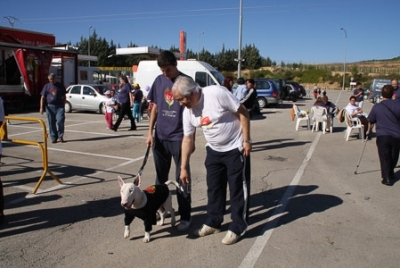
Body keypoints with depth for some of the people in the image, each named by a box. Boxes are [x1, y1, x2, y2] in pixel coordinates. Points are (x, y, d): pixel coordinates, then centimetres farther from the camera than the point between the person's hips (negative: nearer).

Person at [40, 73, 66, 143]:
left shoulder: (60, 86, 8)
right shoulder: (46, 86, 8)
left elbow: (64, 97, 13)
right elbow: (43, 97, 6)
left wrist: (63, 106, 6)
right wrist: (41, 107, -3)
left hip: (59, 106, -1)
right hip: (50, 107, 1)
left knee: (60, 121, -12)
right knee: (51, 123, 4)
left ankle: (60, 136, 4)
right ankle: (54, 138, 13)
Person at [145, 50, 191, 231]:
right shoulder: (159, 81, 6)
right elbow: (155, 107, 11)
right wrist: (150, 132, 5)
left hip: (179, 138, -5)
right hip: (160, 137, 5)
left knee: (181, 178, 3)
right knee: (160, 176, 17)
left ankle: (185, 216, 15)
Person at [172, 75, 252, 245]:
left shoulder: (217, 93, -26)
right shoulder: (188, 112, -6)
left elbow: (242, 113, -18)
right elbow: (188, 139, 2)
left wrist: (246, 140, -18)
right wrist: (183, 168, 3)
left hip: (235, 148, -6)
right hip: (214, 150, 6)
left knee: (238, 188, 2)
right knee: (214, 188, 14)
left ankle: (237, 228, 15)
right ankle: (213, 223, 30)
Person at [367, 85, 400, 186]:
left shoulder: (377, 107, -7)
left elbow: (370, 120, 3)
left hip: (382, 136, -2)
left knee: (385, 158, 7)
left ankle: (387, 178, 3)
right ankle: (390, 175, 36)